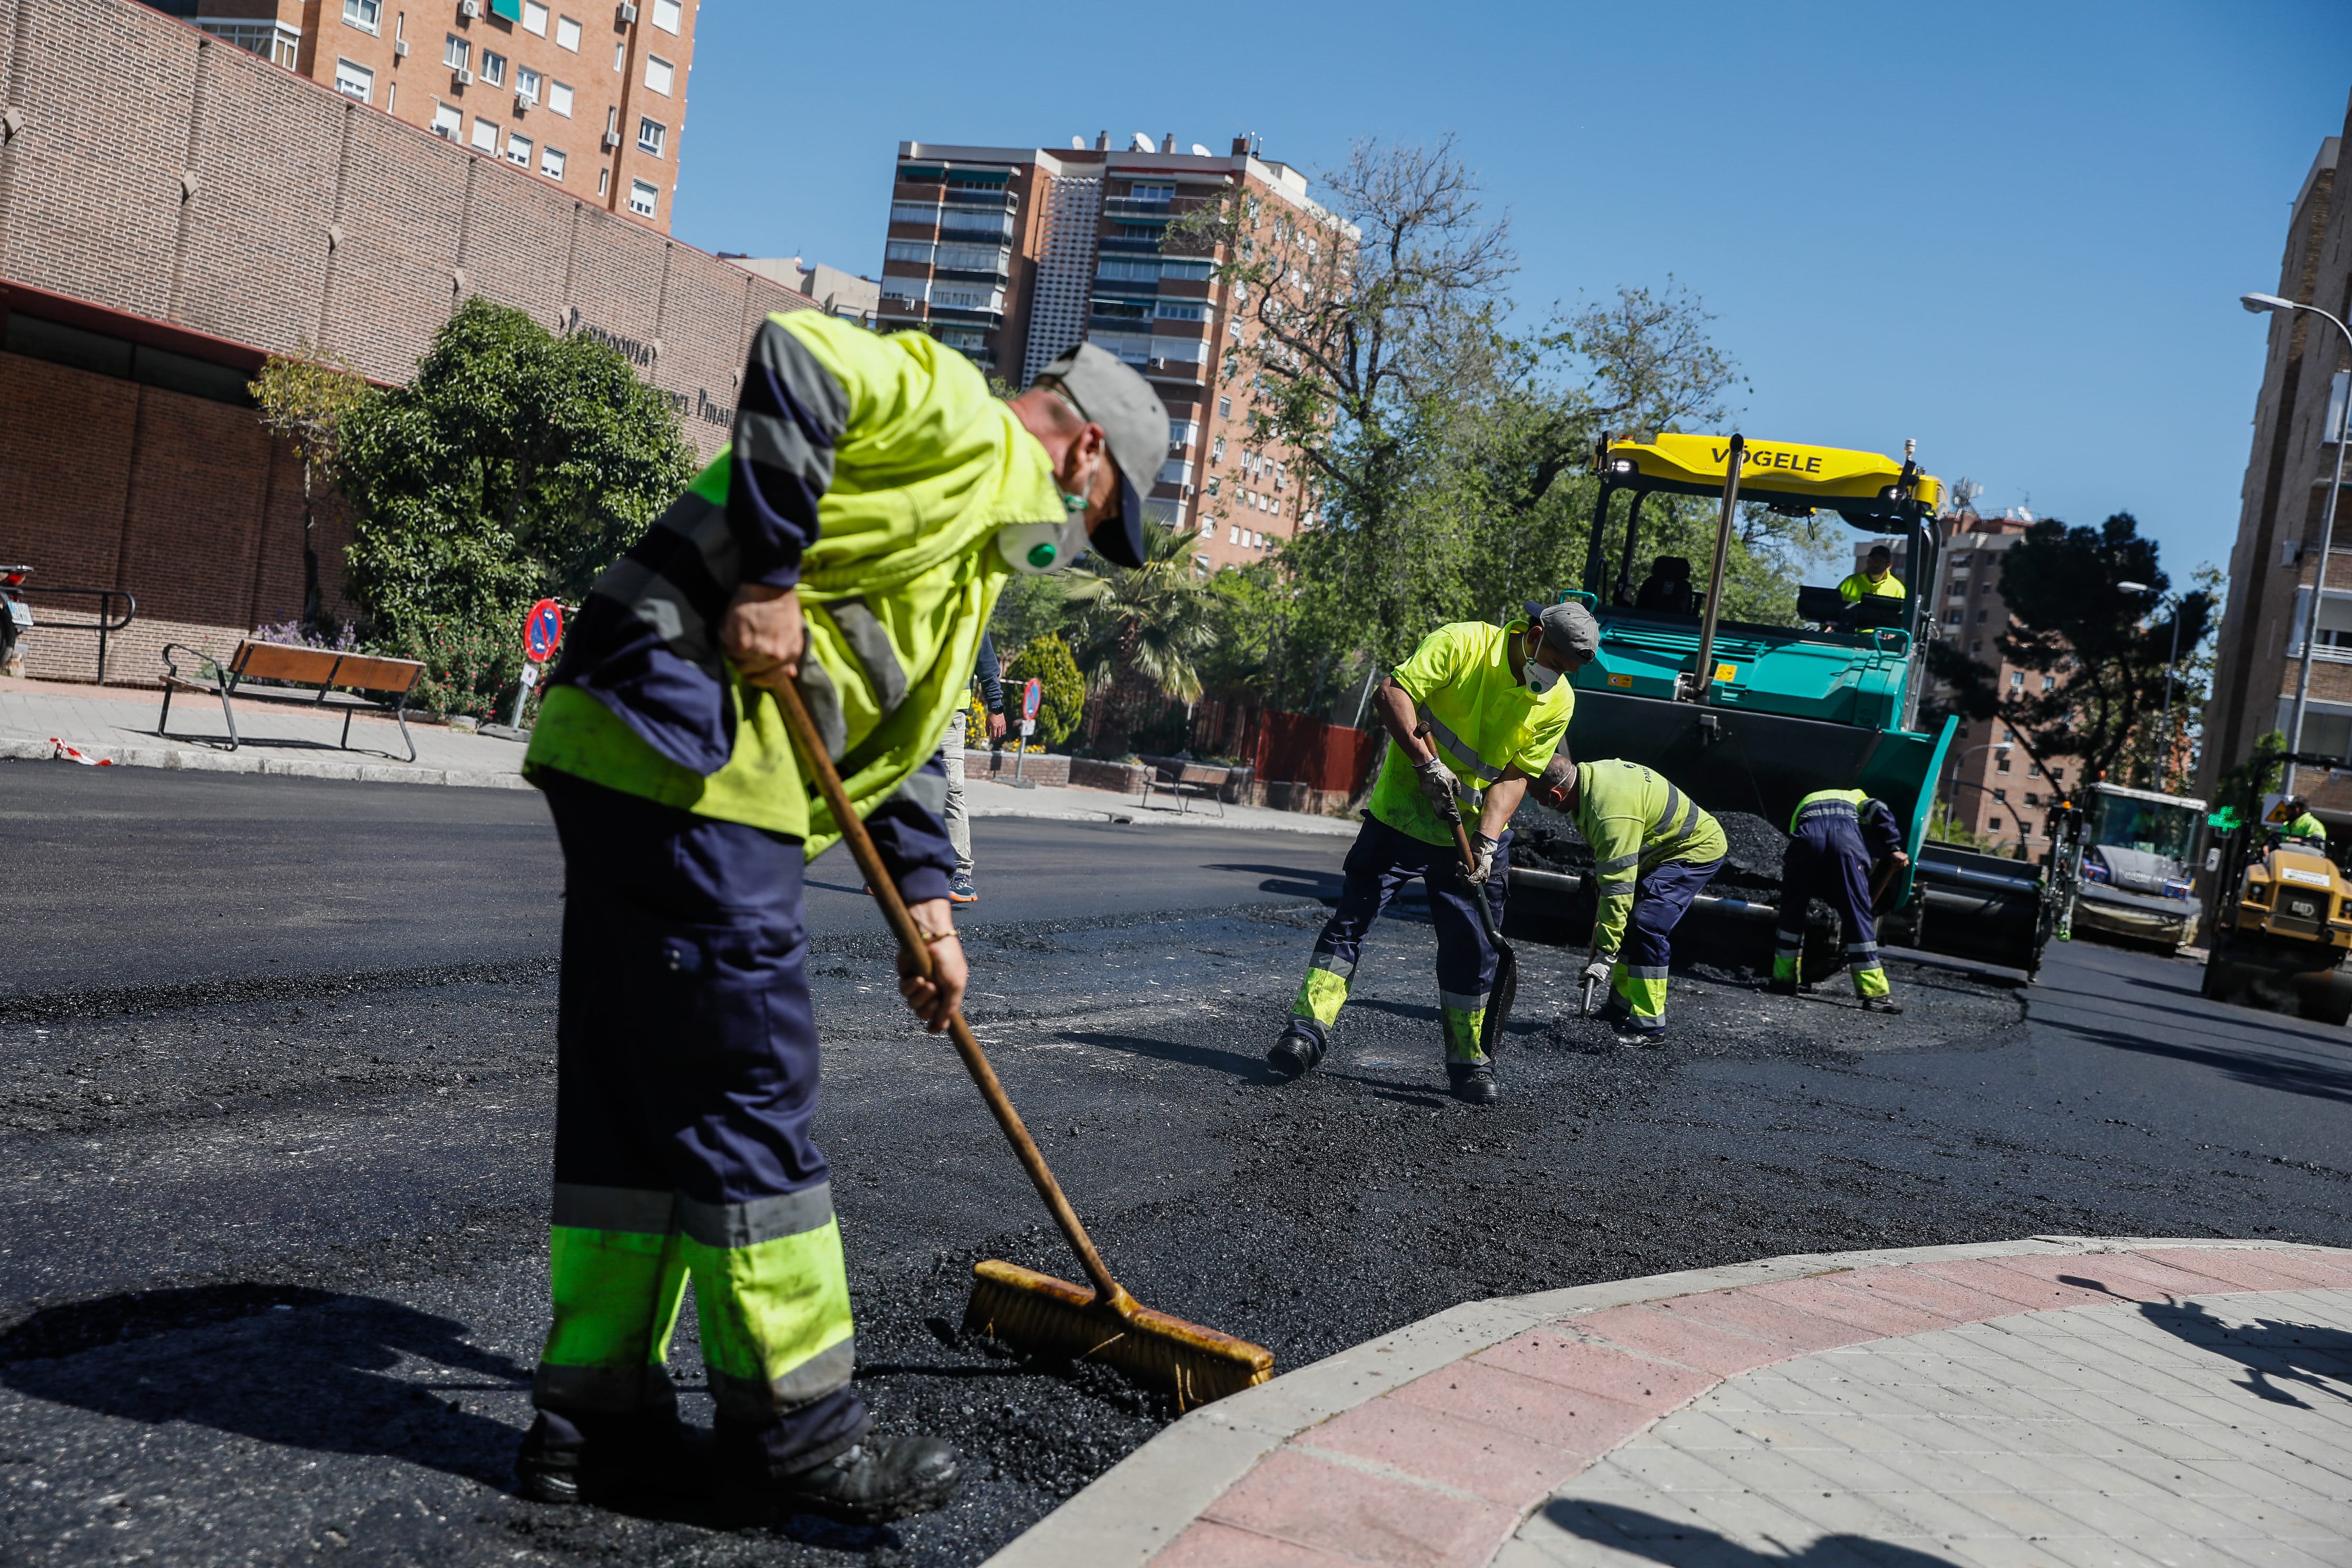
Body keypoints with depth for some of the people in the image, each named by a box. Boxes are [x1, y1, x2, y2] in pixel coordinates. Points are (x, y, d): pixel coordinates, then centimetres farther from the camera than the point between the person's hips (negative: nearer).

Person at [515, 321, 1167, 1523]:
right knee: (747, 1093, -3)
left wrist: (925, 899, 20)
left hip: (634, 755, 10)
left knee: (636, 1097, 12)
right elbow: (795, 360, -17)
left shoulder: (981, 535, 29)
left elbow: (903, 726, 28)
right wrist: (769, 580, -19)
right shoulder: (963, 423, 1)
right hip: (688, 746, -10)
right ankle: (792, 1433, 8)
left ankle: (594, 1419, 21)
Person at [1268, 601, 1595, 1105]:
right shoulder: (1461, 643, -14)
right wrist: (1428, 763, -27)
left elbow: (1514, 776, -4)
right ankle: (1309, 1029, -1)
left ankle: (1467, 1059, 17)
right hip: (1401, 815, -3)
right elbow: (1391, 693, -21)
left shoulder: (1558, 702, -2)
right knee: (1352, 918, -5)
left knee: (1473, 948, 4)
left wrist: (1486, 841, -16)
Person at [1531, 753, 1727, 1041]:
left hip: (1696, 850, -11)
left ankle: (1647, 1026, -14)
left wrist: (1605, 953, -28)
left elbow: (1619, 887, -32)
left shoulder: (1612, 815, -35)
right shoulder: (1591, 773, -5)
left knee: (1647, 927, -20)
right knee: (1626, 923, 9)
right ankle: (1622, 1008, 19)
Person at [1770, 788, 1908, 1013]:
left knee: (1792, 911, 18)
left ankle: (1783, 981, 22)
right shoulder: (1857, 799, 38)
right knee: (1858, 916, 3)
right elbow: (1879, 810, 13)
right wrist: (1894, 848, 12)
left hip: (1808, 833, 1)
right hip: (1847, 837, -1)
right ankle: (1874, 993, 2)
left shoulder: (1806, 802, 45)